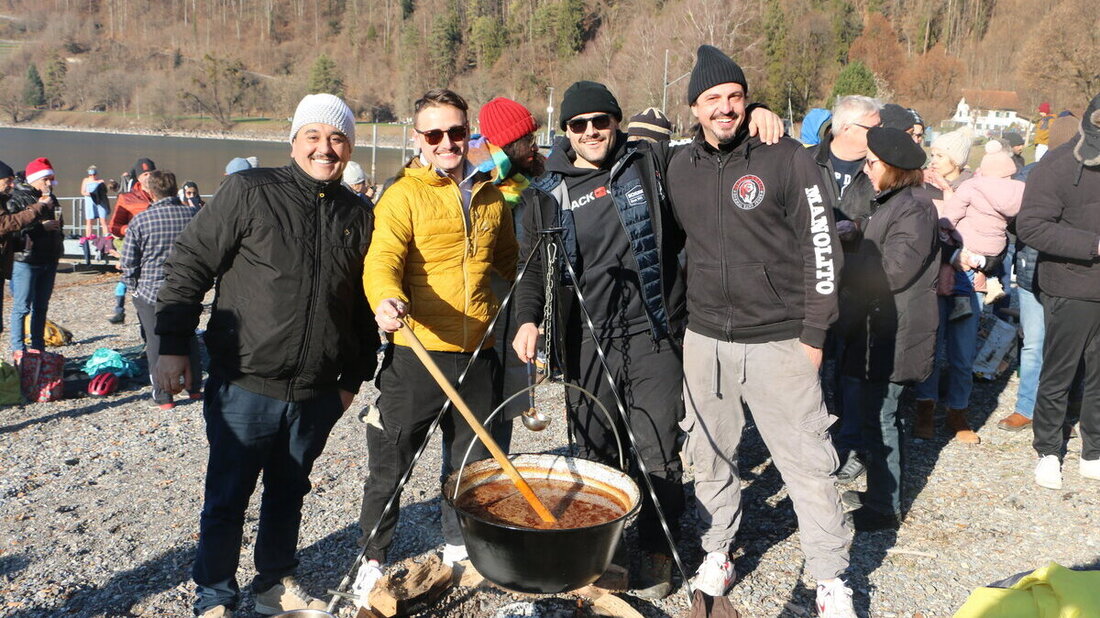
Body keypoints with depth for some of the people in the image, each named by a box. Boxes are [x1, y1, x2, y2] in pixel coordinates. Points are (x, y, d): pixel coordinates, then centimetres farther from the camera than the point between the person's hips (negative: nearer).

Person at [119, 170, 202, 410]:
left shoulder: (140, 220, -10)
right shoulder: (192, 214, -4)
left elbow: (128, 262, -7)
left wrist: (133, 288, 8)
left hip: (151, 291, -3)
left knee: (157, 343, 7)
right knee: (188, 337, 20)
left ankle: (163, 397, 11)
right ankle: (195, 387, 29)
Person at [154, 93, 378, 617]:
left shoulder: (357, 215, 8)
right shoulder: (249, 191, -4)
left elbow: (363, 304, 14)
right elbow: (189, 264, -4)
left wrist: (353, 377, 14)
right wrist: (173, 346, -8)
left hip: (316, 394, 4)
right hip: (245, 384, -3)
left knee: (289, 493, 17)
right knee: (227, 498, 8)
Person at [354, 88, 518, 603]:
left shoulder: (490, 196, 10)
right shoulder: (404, 195, -7)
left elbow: (507, 261, 24)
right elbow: (382, 259, -22)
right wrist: (387, 299, -42)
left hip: (477, 356, 5)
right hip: (417, 354, -5)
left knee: (471, 463, 18)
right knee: (390, 467, 6)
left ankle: (459, 547, 38)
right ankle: (372, 560, 26)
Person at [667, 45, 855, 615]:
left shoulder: (785, 157, -7)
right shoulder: (679, 167, 6)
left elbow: (821, 244, -6)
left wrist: (814, 333, -7)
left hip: (779, 343, -4)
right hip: (704, 340, 4)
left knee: (807, 462, 1)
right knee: (709, 456, 13)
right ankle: (716, 556, 32)